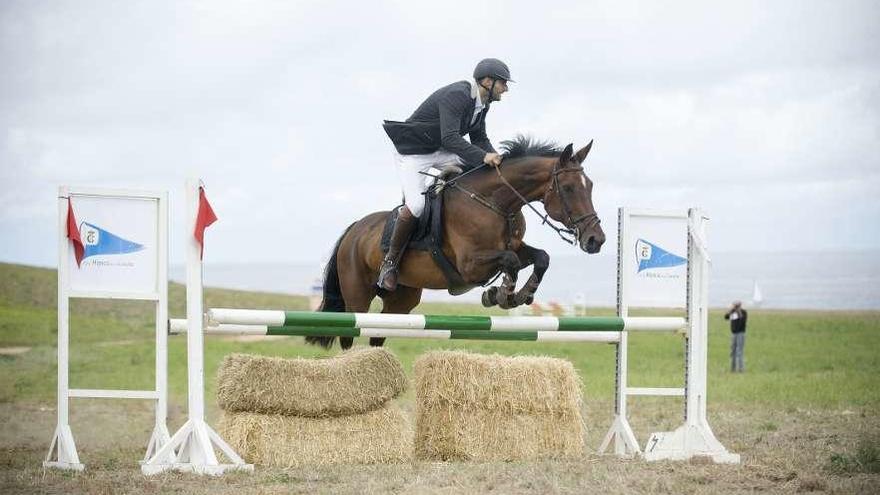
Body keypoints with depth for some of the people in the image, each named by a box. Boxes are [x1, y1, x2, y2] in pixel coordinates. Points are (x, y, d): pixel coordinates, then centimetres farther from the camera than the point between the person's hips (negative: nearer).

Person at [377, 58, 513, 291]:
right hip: (411, 153, -9)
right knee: (416, 205, -24)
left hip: (438, 150, 9)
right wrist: (483, 157, -46)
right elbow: (450, 138, -38)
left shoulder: (482, 104, 2)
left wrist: (494, 158, -8)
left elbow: (479, 139, 11)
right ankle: (390, 261, -10)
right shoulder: (456, 96, -28)